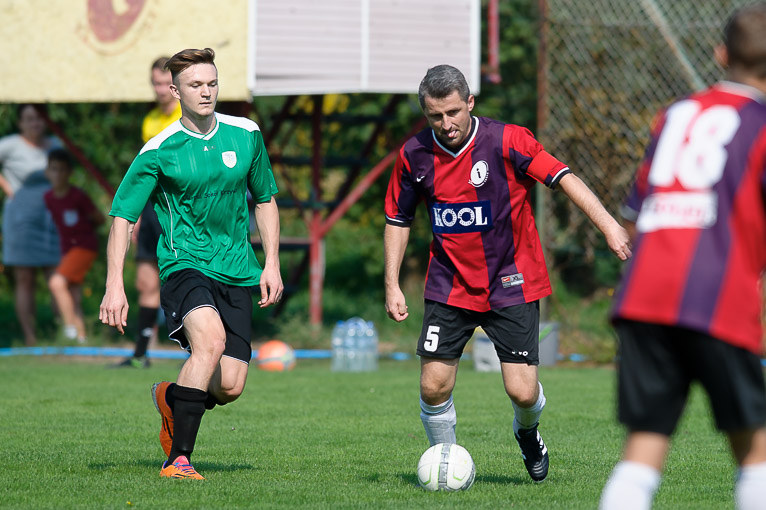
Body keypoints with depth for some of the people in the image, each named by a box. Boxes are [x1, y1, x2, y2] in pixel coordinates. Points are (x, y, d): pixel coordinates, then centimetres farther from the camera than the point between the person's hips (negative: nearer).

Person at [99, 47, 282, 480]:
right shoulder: (159, 151, -6)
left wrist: (272, 264, 9)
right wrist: (115, 287, -11)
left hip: (237, 272, 4)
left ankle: (171, 397, 31)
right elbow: (123, 216, -3)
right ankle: (178, 459, -27)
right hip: (184, 263, -4)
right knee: (210, 339, -33)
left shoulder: (246, 135, 6)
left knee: (230, 386, -5)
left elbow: (265, 200, 18)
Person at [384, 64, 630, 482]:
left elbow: (563, 178, -17)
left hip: (511, 283, -2)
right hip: (449, 286, 2)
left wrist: (608, 224, -29)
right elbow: (398, 218, 9)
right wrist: (392, 284, 4)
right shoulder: (414, 155, -4)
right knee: (434, 386, -9)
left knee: (522, 391, -7)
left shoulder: (505, 141, -14)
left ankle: (527, 432, 30)